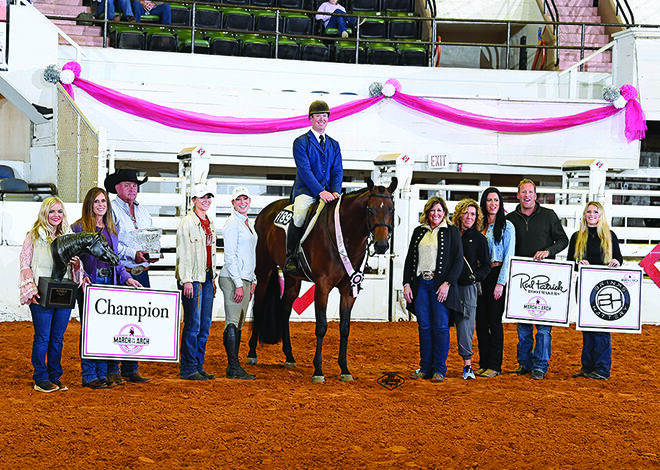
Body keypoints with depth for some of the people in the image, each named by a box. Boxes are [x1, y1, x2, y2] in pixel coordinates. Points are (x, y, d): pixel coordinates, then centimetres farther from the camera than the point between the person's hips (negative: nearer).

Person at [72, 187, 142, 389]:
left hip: (109, 283, 5)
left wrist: (126, 277, 9)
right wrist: (83, 277, -20)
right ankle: (89, 376, 1)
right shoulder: (79, 227, -2)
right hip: (90, 284, -5)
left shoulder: (111, 229, 16)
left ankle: (103, 373, 9)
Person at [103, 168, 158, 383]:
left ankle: (130, 369, 13)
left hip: (141, 273, 6)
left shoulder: (143, 212, 19)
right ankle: (111, 370, 1)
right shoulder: (111, 210, -2)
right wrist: (132, 255, -22)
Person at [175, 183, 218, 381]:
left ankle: (199, 366, 15)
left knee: (205, 325, 8)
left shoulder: (210, 223, 16)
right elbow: (183, 253, -11)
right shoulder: (187, 223, -7)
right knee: (193, 324, -7)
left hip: (207, 278, 8)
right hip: (192, 279, -8)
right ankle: (188, 369, -1)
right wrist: (186, 280, -16)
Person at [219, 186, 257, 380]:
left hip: (245, 279, 9)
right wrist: (239, 284, -18)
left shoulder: (248, 224, 18)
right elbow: (230, 257, -15)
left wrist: (252, 281, 19)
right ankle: (234, 368, -9)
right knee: (232, 323, -8)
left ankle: (233, 367, 13)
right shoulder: (232, 224, -9)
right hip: (232, 279, -9)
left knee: (239, 324, 10)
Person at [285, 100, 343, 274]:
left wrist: (335, 191, -8)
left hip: (328, 193, 5)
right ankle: (290, 258, -19)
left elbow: (338, 171, 12)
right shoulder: (301, 142, 2)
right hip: (305, 191, -5)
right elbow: (304, 170, -10)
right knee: (299, 217, -31)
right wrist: (320, 191, -21)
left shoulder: (334, 145, 19)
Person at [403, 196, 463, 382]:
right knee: (424, 327, 5)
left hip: (440, 285, -4)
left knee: (440, 327, -4)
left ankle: (439, 369, 1)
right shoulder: (419, 232, 14)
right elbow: (409, 260, 16)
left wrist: (447, 283, -13)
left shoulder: (452, 232, 3)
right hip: (420, 284, 4)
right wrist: (407, 284, 5)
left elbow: (458, 260, -2)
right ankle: (425, 368, 12)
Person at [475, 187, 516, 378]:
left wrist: (501, 283, -14)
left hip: (497, 274, -6)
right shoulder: (480, 226, 13)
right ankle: (483, 363, 12)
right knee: (481, 321, 6)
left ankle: (495, 365, 1)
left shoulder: (507, 226, -3)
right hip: (480, 275, 6)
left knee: (494, 321, -5)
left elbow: (509, 256, -8)